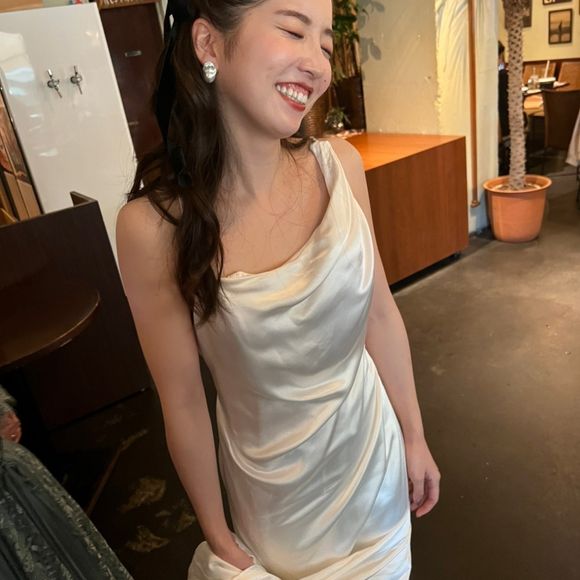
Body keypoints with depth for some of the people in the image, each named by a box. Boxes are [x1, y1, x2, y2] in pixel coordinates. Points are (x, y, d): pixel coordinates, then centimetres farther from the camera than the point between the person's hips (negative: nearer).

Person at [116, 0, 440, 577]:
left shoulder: (340, 165, -15)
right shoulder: (153, 224, -23)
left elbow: (380, 313, -4)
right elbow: (182, 402, -14)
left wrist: (415, 437, 6)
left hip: (373, 449, 3)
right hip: (275, 484, -2)